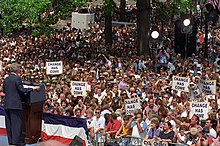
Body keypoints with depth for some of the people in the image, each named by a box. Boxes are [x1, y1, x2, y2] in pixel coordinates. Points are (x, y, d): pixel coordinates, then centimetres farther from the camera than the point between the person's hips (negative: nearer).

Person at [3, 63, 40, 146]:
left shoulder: (6, 79, 9)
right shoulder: (17, 78, -11)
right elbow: (22, 90, -15)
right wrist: (33, 88, -7)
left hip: (7, 105, 7)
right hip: (15, 104, -7)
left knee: (9, 123, 10)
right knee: (17, 123, -2)